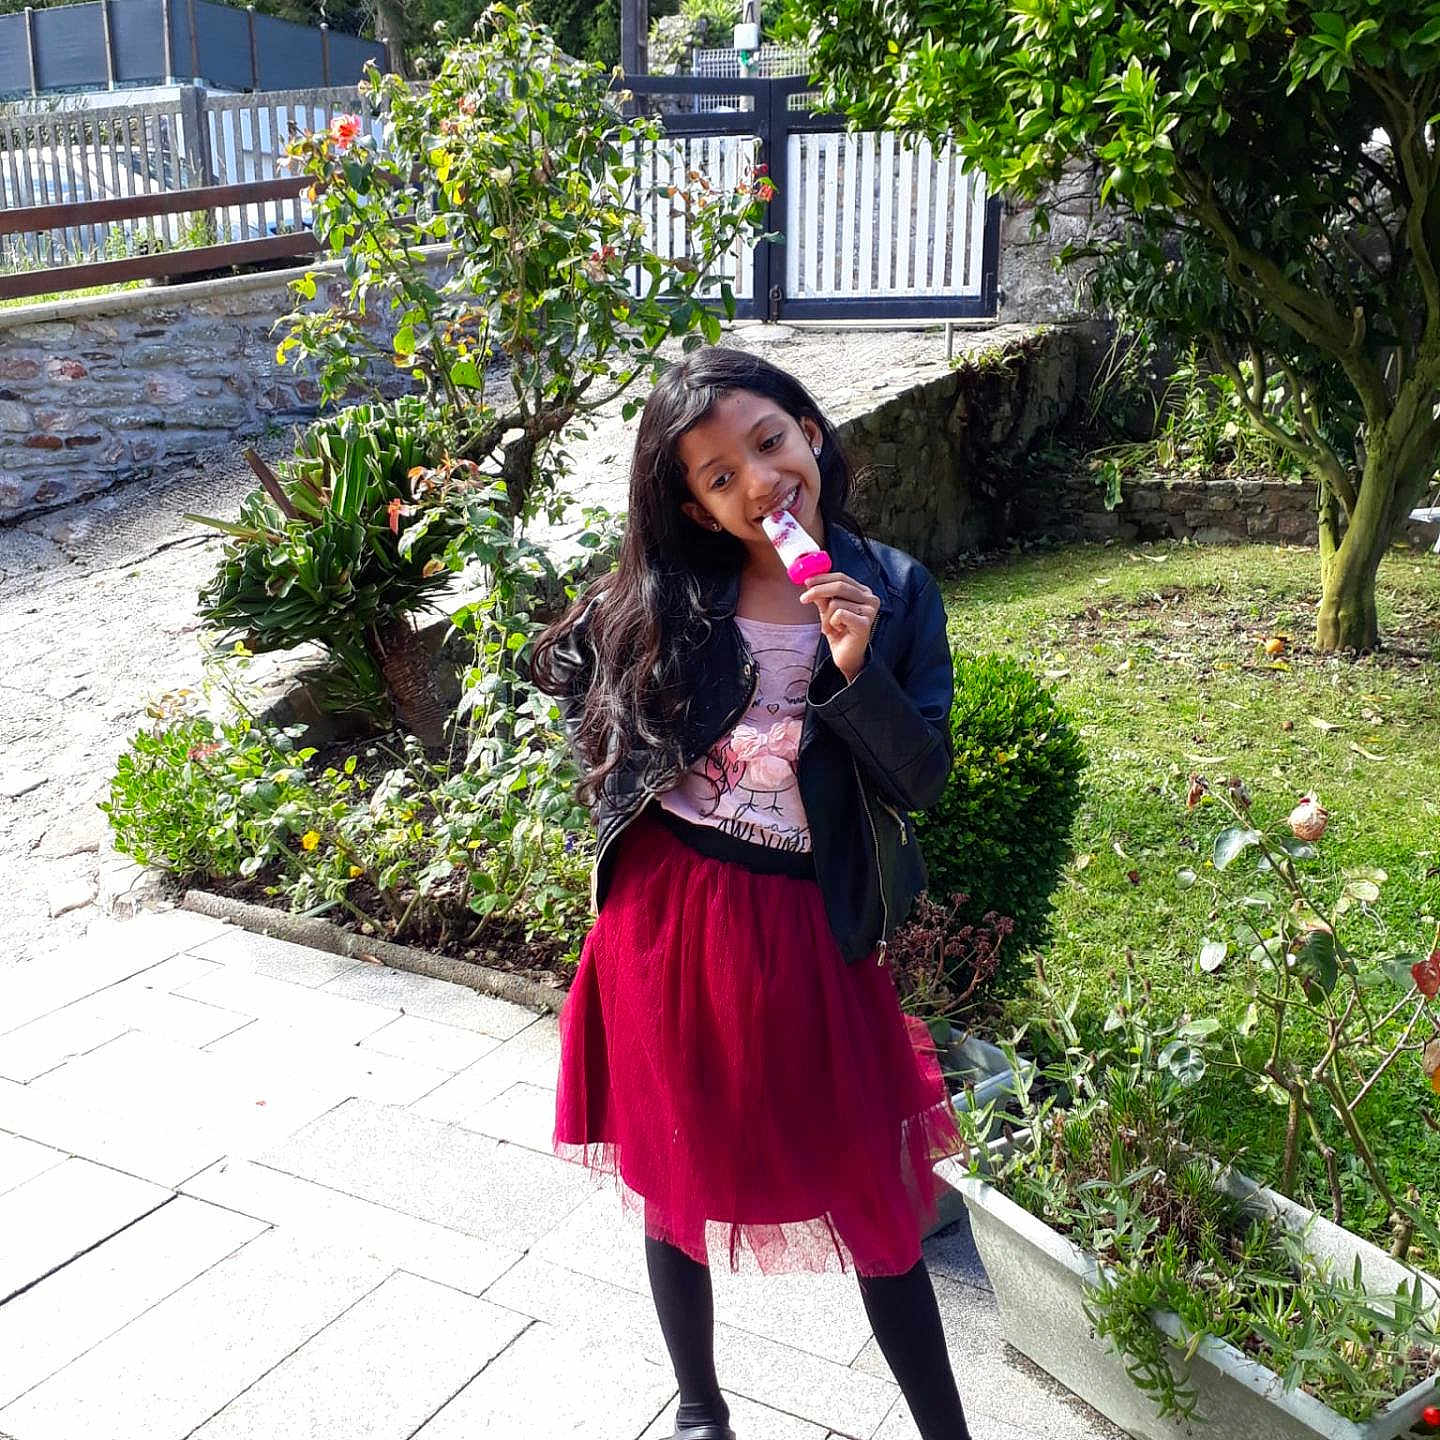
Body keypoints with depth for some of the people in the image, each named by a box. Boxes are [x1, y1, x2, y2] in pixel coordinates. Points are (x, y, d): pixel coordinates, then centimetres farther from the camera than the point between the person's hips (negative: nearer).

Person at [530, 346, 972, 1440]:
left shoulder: (893, 591, -4)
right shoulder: (663, 597, -3)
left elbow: (923, 783, -7)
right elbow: (569, 662, 16)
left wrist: (857, 673, -23)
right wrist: (621, 781, 4)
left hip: (806, 930, -1)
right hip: (665, 923, 2)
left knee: (873, 1194, 8)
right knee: (678, 1181, 16)